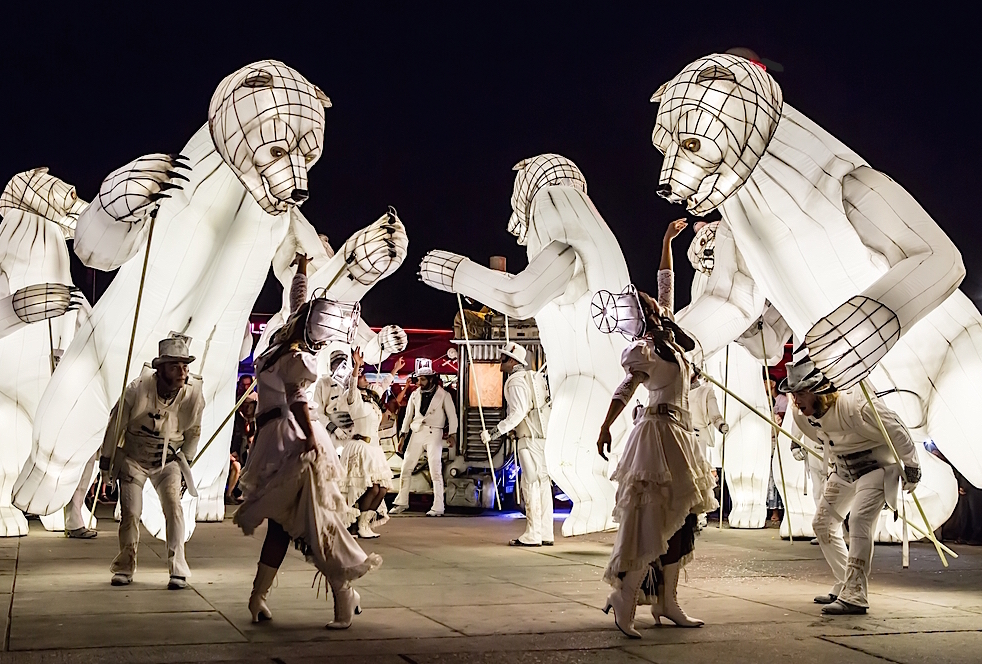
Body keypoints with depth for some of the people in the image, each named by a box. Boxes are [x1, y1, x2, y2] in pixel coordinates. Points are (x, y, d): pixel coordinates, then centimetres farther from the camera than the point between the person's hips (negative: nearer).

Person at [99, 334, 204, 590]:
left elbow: (193, 432, 1)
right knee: (130, 512, -2)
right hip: (133, 458, -1)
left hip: (168, 460, 1)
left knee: (173, 506, -16)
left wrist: (185, 463, 4)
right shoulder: (138, 389, -24)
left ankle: (178, 571, -10)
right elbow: (115, 425, -8)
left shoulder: (193, 393, -18)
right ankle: (125, 568, 19)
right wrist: (106, 464, -1)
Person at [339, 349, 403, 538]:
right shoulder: (354, 398, -6)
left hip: (374, 448, 8)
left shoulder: (372, 396, 16)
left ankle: (366, 523, 13)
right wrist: (357, 366, -41)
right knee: (372, 488, -16)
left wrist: (394, 371, 40)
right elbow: (352, 385, -27)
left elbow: (383, 385, 34)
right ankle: (360, 526, -5)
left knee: (383, 488, 2)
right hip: (360, 447, -8)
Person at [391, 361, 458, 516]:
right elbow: (408, 415, 15)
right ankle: (401, 502, 17)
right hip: (416, 432, 5)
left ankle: (438, 508, -5)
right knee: (406, 468, 4)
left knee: (435, 471, -7)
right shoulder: (415, 395, 12)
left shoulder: (443, 395, 0)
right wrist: (403, 435, 10)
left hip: (434, 433, -4)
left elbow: (452, 415, 0)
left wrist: (452, 434, -10)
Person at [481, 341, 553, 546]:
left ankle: (533, 535, -5)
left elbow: (518, 413, -20)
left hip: (529, 437, -9)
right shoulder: (535, 377, 16)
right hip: (542, 435, 9)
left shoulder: (516, 381, -11)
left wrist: (497, 431, -20)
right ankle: (546, 534, 12)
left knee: (531, 484, -6)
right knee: (543, 482, 9)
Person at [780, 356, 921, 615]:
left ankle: (855, 596, -25)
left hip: (876, 468, -8)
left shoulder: (856, 406, -34)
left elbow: (898, 433, -22)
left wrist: (912, 468, -12)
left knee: (859, 520, -26)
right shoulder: (804, 413, -10)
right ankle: (845, 586, 18)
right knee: (823, 523, 7)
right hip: (845, 471, 8)